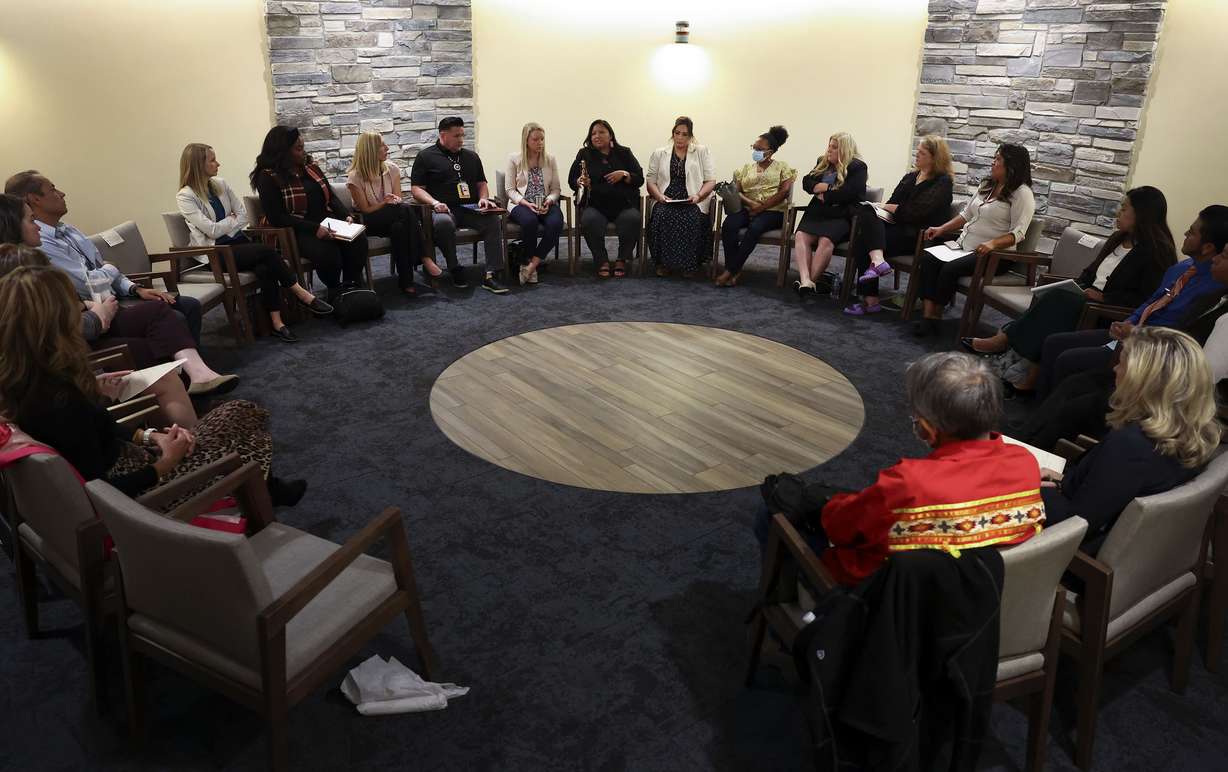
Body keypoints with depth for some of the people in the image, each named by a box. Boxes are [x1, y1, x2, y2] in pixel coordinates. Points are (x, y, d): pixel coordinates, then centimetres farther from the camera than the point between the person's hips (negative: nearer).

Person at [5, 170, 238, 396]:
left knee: (189, 307, -3)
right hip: (98, 320, -9)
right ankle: (195, 370, -28)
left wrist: (136, 289, 1)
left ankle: (192, 368, -2)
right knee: (161, 311, -28)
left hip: (114, 296, 9)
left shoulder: (67, 231, 15)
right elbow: (89, 284, -19)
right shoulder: (39, 245, -15)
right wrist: (110, 269, 1)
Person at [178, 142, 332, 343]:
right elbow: (212, 230, -15)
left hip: (237, 242, 5)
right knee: (267, 251, -27)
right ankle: (301, 294, -16)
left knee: (265, 268, -28)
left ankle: (276, 322, -30)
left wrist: (226, 225, -9)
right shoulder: (185, 197, -8)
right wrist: (233, 219, 0)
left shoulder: (220, 184, 11)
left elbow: (244, 215, 6)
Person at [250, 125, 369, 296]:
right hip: (296, 233, -6)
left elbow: (331, 197, 17)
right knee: (327, 252, -34)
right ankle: (336, 293, -7)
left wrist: (346, 215, -4)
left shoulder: (310, 167, 14)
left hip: (327, 223, 6)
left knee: (358, 240, -23)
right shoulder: (268, 177, -5)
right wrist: (314, 229, -23)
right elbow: (277, 217, -14)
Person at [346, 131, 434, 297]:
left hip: (394, 219, 4)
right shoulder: (355, 177, -9)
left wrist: (395, 202, -20)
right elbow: (365, 210, -8)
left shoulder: (392, 169, 4)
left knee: (399, 227, -36)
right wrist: (385, 203, -24)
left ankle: (406, 280, -35)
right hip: (369, 223, -4)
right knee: (405, 210, -33)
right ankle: (425, 258, -34)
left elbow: (399, 199, 5)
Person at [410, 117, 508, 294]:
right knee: (444, 222, -40)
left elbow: (481, 183, 27)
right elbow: (416, 188, 3)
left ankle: (490, 276, -30)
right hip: (444, 209, -3)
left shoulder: (471, 156, 24)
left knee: (494, 220, -28)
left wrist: (483, 198, 4)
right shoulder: (426, 157, 9)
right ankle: (455, 269, -21)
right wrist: (435, 203, -15)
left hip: (471, 209, 4)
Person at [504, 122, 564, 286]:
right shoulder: (514, 159, 5)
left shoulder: (550, 159, 13)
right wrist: (526, 203, -15)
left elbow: (556, 188, 11)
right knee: (530, 221, -39)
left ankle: (531, 265, -28)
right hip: (521, 204, -2)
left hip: (546, 205, 2)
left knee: (556, 222, -33)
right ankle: (529, 263, -18)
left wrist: (549, 201, -11)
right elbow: (510, 190, 1)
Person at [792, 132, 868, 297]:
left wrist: (824, 196, -1)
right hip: (817, 212, 5)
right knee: (801, 236, -25)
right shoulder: (823, 162, 22)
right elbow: (807, 182, 13)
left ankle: (810, 281, -32)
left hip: (841, 216, -5)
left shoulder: (858, 167, 2)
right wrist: (827, 187, -3)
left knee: (825, 240, -33)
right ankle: (805, 281, -40)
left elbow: (848, 193, -12)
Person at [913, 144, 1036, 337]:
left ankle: (936, 315, -13)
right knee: (928, 259, -18)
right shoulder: (987, 185, 17)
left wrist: (992, 243, -33)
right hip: (964, 245, 7)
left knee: (950, 269, -30)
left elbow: (1017, 233, -16)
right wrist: (942, 228, 10)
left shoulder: (1022, 193, -7)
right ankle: (927, 313, -25)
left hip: (993, 254, -7)